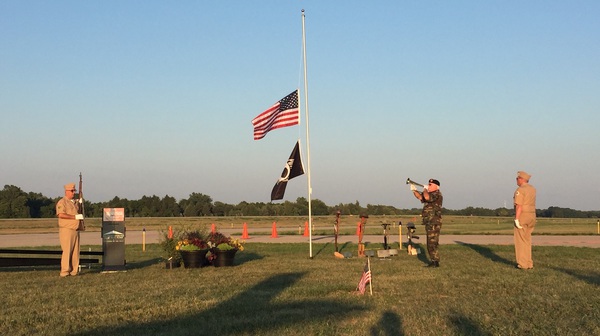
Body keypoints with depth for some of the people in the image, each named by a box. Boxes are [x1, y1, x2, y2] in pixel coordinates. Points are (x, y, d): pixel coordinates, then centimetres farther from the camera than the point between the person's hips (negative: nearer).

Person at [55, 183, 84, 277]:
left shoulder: (75, 202, 19)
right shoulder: (62, 202, -6)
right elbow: (61, 215, -21)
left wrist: (80, 203, 15)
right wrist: (75, 217, -21)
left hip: (76, 230, 8)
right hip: (66, 230, -8)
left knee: (75, 252, 5)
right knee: (67, 251, -10)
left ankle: (73, 271, 9)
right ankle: (64, 272, -7)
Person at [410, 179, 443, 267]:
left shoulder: (437, 194, -11)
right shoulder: (430, 194, 19)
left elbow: (427, 197, -28)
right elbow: (420, 197, 23)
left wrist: (425, 189, -10)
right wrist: (414, 190, 6)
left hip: (434, 222, -10)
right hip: (429, 222, 10)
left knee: (432, 243, -11)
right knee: (430, 243, 14)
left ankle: (435, 262, -8)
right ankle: (433, 261, 20)